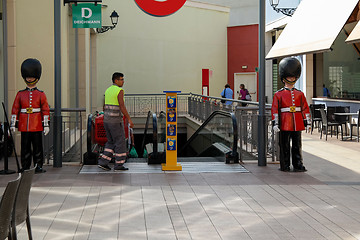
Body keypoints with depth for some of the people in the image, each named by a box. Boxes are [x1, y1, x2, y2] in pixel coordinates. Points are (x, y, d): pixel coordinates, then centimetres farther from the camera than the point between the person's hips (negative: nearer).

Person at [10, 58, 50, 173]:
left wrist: (46, 124, -5)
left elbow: (45, 110, 1)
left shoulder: (41, 94, 3)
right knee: (25, 147, 5)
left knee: (37, 146, 2)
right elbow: (15, 110, 7)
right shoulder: (20, 94, 8)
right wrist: (13, 124, 1)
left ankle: (38, 166, 9)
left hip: (37, 126, -1)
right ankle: (25, 167, 12)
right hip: (24, 126, 1)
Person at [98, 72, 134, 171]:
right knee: (120, 142, 2)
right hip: (116, 121, -8)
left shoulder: (107, 90, 13)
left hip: (106, 120, 8)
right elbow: (122, 107, -19)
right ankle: (118, 165, 5)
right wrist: (129, 119, -16)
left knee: (111, 142, 16)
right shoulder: (119, 91, -12)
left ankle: (103, 162, 8)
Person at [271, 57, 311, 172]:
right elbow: (275, 110, -3)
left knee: (297, 145, 5)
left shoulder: (300, 94, 10)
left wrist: (308, 122, 6)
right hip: (285, 124, -3)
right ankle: (285, 166, 11)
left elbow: (305, 108, 12)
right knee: (284, 146, 3)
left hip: (297, 124, 3)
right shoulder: (278, 94, 0)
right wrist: (275, 123, -10)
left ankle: (298, 165, 10)